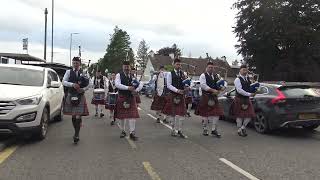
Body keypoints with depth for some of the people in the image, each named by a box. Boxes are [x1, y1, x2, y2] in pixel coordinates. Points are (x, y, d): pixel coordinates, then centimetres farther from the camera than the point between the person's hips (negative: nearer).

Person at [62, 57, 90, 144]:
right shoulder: (68, 72, 5)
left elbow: (88, 84, 2)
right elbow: (63, 82, -6)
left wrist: (83, 89, -16)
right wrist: (72, 84, -21)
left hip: (80, 97, -2)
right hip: (71, 96, 2)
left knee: (78, 116, -9)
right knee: (73, 116, 12)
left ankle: (76, 135, -2)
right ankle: (76, 133, 29)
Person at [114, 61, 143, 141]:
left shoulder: (133, 76, 8)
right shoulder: (119, 75, -2)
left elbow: (140, 84, 5)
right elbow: (117, 84, -18)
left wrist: (136, 90, -15)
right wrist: (128, 88, -26)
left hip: (131, 98, 2)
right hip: (122, 98, -2)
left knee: (132, 115, -5)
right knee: (122, 115, 8)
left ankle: (132, 133, -1)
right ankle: (123, 131, 25)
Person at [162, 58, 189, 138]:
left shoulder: (183, 73, 9)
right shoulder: (170, 74, -2)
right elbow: (168, 85, -8)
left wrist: (187, 88, -11)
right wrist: (177, 90, -19)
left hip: (181, 96, 3)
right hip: (173, 95, -3)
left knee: (181, 113, 0)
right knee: (173, 113, 6)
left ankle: (180, 130, 10)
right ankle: (173, 130, 19)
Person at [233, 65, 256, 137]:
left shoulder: (248, 79, 11)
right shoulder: (237, 79, -11)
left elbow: (250, 87, 23)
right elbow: (239, 90, -20)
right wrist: (249, 94, -20)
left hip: (247, 99, 7)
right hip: (239, 100, -7)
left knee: (250, 115, 5)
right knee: (240, 115, 2)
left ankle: (243, 127, 24)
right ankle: (239, 130, 18)